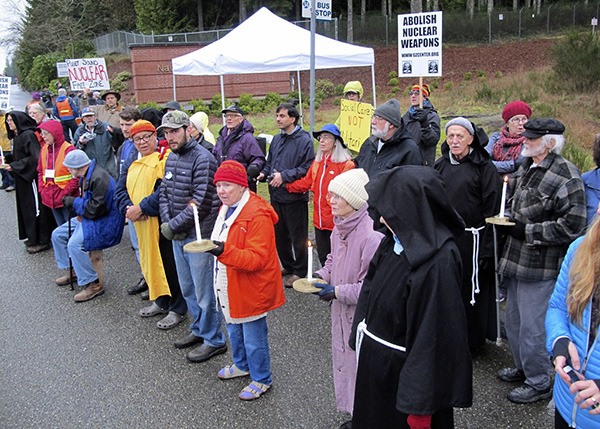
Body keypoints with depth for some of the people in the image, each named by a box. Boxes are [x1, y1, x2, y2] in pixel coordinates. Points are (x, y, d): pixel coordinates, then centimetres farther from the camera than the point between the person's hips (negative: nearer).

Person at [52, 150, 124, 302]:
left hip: (105, 220, -11)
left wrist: (74, 202, -14)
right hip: (88, 217, 11)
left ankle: (93, 284, -17)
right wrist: (72, 201, 2)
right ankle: (72, 271, 27)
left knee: (74, 244, -28)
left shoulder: (99, 178, -25)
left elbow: (96, 208, -26)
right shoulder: (85, 176, 7)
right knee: (58, 235, 14)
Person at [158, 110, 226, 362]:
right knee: (187, 288, 21)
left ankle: (214, 340, 15)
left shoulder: (202, 159, -17)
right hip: (178, 236, 9)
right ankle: (199, 329, 39)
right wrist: (166, 222, -4)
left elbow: (201, 204, -21)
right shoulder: (171, 158, 11)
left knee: (204, 291, 0)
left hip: (199, 236, -9)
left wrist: (173, 226, -16)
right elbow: (164, 192, 14)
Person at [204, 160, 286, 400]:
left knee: (253, 337, 4)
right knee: (234, 330, 25)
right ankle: (242, 365, 47)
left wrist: (224, 252, -39)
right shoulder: (226, 208, 7)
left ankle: (261, 380, 23)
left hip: (251, 289, -9)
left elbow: (257, 258, -29)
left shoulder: (258, 215, -24)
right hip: (230, 287, 9)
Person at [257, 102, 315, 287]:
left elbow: (308, 167, -18)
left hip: (294, 197, -8)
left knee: (298, 236, 4)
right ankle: (288, 267, 32)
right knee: (279, 234, 16)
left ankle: (300, 272, 17)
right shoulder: (277, 139, 11)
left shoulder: (304, 140, -12)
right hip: (276, 195, 8)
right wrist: (264, 173, 1)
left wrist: (285, 175, -20)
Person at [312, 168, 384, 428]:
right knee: (344, 362, 22)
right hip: (342, 314, 9)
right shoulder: (340, 227, 1)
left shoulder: (372, 236, -27)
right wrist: (322, 275, 0)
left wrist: (336, 292, -20)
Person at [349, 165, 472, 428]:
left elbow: (435, 336, -27)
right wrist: (360, 335, 10)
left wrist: (419, 405, -22)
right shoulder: (395, 240, -4)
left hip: (402, 372, -7)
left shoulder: (437, 261, -29)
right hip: (375, 362, 7)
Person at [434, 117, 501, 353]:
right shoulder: (440, 166, 10)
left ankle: (472, 342, 21)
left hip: (471, 241, -5)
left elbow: (492, 212, -11)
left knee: (471, 290, 5)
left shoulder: (484, 168, -8)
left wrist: (486, 250, -15)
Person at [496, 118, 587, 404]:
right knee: (514, 321, 21)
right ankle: (522, 368, 40)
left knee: (532, 327, 1)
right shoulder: (526, 167, 9)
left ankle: (539, 383, 20)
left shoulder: (566, 176, -18)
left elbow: (571, 226, -22)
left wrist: (526, 231, -21)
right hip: (516, 260, 9)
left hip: (541, 267, -9)